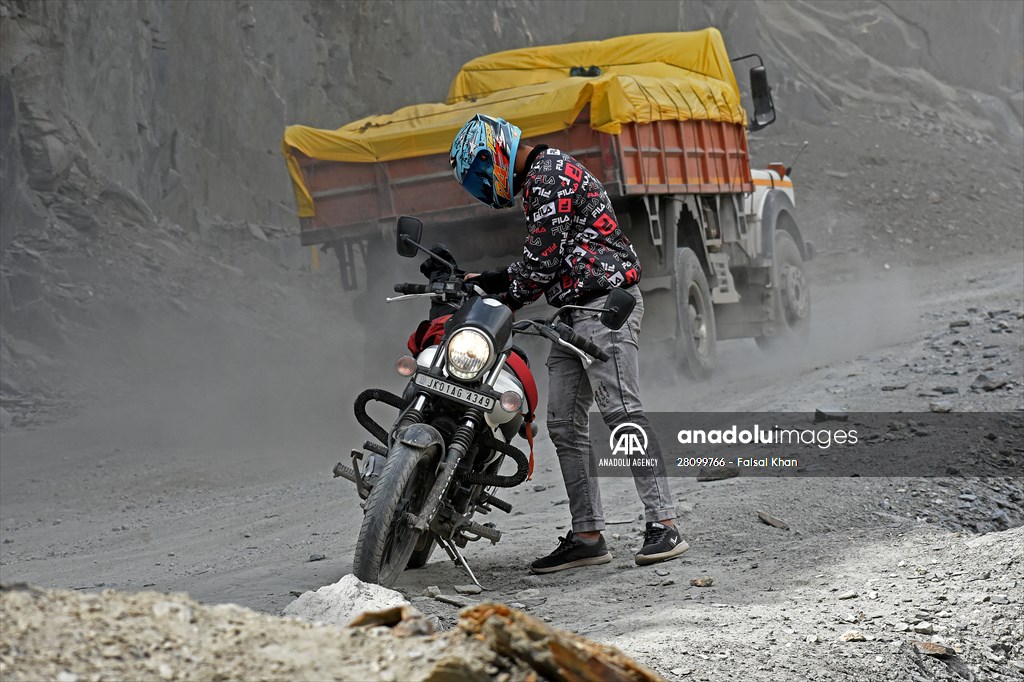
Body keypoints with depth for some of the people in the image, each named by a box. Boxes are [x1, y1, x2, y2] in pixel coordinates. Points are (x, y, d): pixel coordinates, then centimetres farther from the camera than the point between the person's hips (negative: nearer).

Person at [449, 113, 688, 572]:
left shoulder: (549, 177, -10)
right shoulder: (540, 180, 23)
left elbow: (542, 260, -14)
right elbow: (543, 260, 26)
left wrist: (506, 301, 2)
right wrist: (487, 282, 18)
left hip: (605, 302, -11)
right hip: (575, 313, 11)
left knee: (622, 412, -17)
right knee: (565, 425, 6)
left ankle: (663, 524, -20)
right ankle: (587, 535, 7)